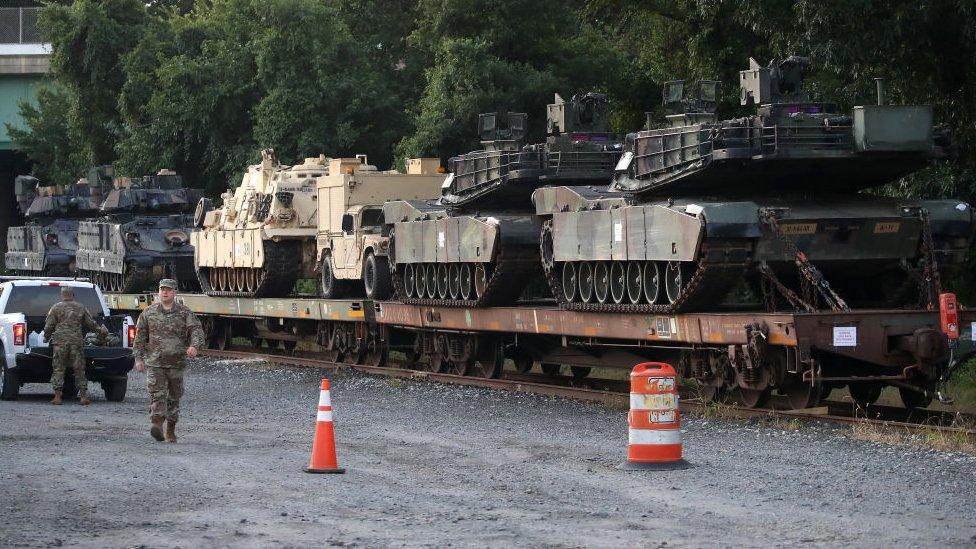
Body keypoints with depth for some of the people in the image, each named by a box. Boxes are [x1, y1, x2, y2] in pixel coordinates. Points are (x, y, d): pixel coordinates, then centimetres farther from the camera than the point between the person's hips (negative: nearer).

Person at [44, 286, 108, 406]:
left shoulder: (56, 308, 4)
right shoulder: (81, 308, 9)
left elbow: (49, 326, 2)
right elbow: (90, 323, 13)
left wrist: (46, 338, 19)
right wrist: (100, 329, 30)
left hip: (60, 342, -1)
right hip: (77, 341, 1)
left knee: (58, 369, 2)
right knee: (79, 369, 5)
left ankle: (57, 396, -5)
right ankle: (83, 396, 3)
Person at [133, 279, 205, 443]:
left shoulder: (184, 312, 4)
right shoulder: (149, 312, 7)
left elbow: (196, 329, -7)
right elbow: (140, 336, 11)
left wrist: (194, 345, -27)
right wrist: (138, 358, 5)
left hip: (176, 362, 1)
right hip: (154, 362, -1)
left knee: (174, 396, 9)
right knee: (157, 393, -17)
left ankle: (171, 430, 21)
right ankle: (156, 424, -30)